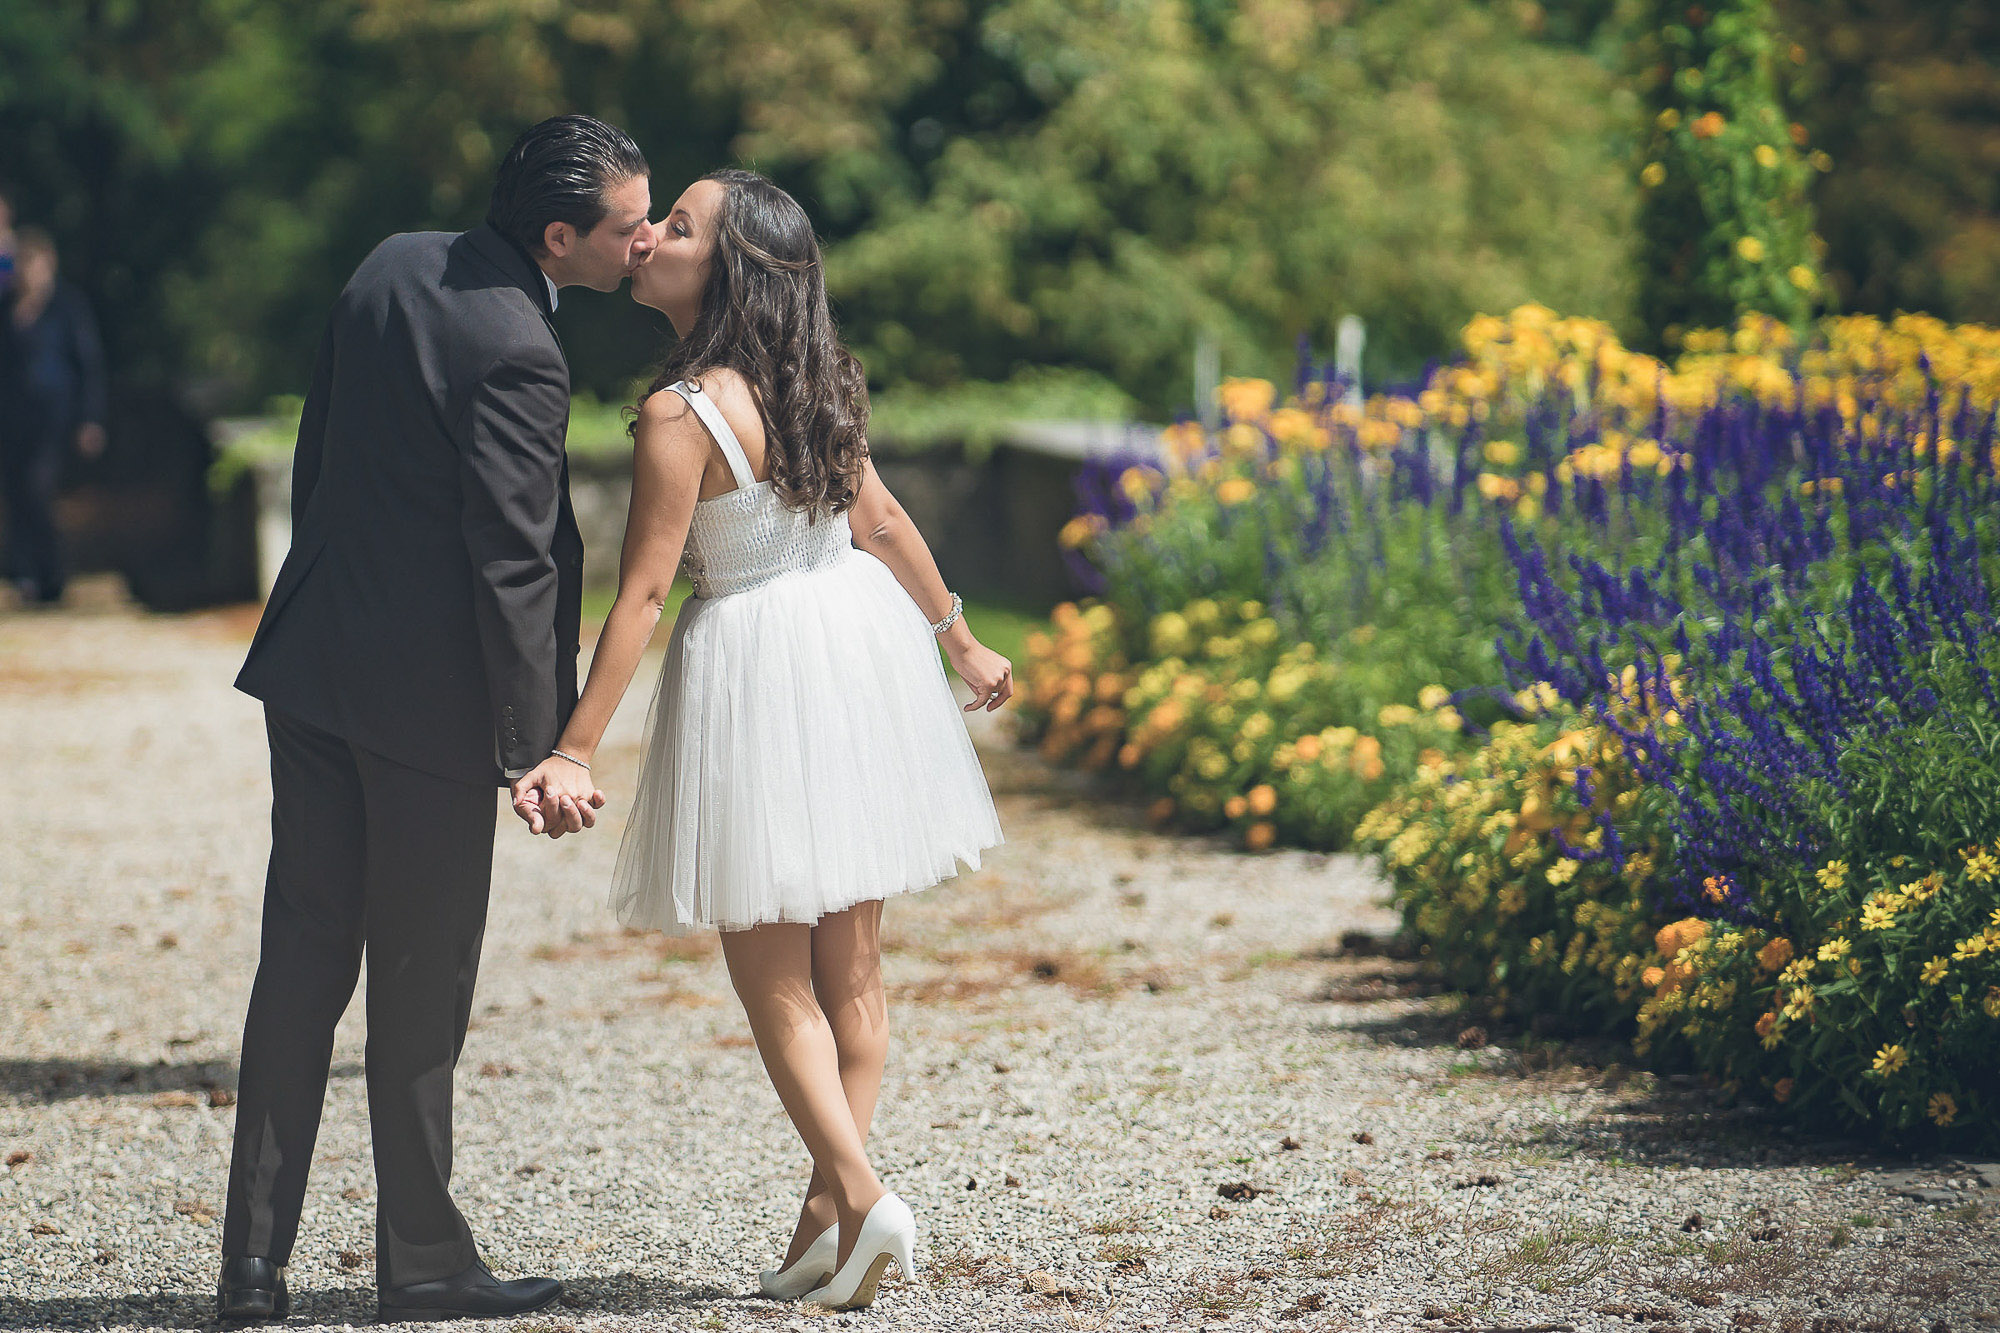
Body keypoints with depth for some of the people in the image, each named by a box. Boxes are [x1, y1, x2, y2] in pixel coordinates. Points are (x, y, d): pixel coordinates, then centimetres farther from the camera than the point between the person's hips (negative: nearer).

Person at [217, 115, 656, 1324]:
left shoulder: (393, 267, 7)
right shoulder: (517, 356, -19)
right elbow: (512, 567, -20)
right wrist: (542, 751, -16)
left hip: (314, 668, 7)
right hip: (426, 692, -7)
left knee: (303, 957, 9)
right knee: (421, 983, 5)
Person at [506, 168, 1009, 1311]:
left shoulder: (681, 414, -19)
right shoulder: (817, 385, 2)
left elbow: (643, 592, -19)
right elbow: (882, 518, 12)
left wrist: (576, 752, -16)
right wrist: (959, 639, 25)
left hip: (753, 665, -7)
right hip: (857, 632, 7)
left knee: (772, 968, 4)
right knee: (849, 957, 10)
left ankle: (861, 1195, -8)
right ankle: (827, 1213, 15)